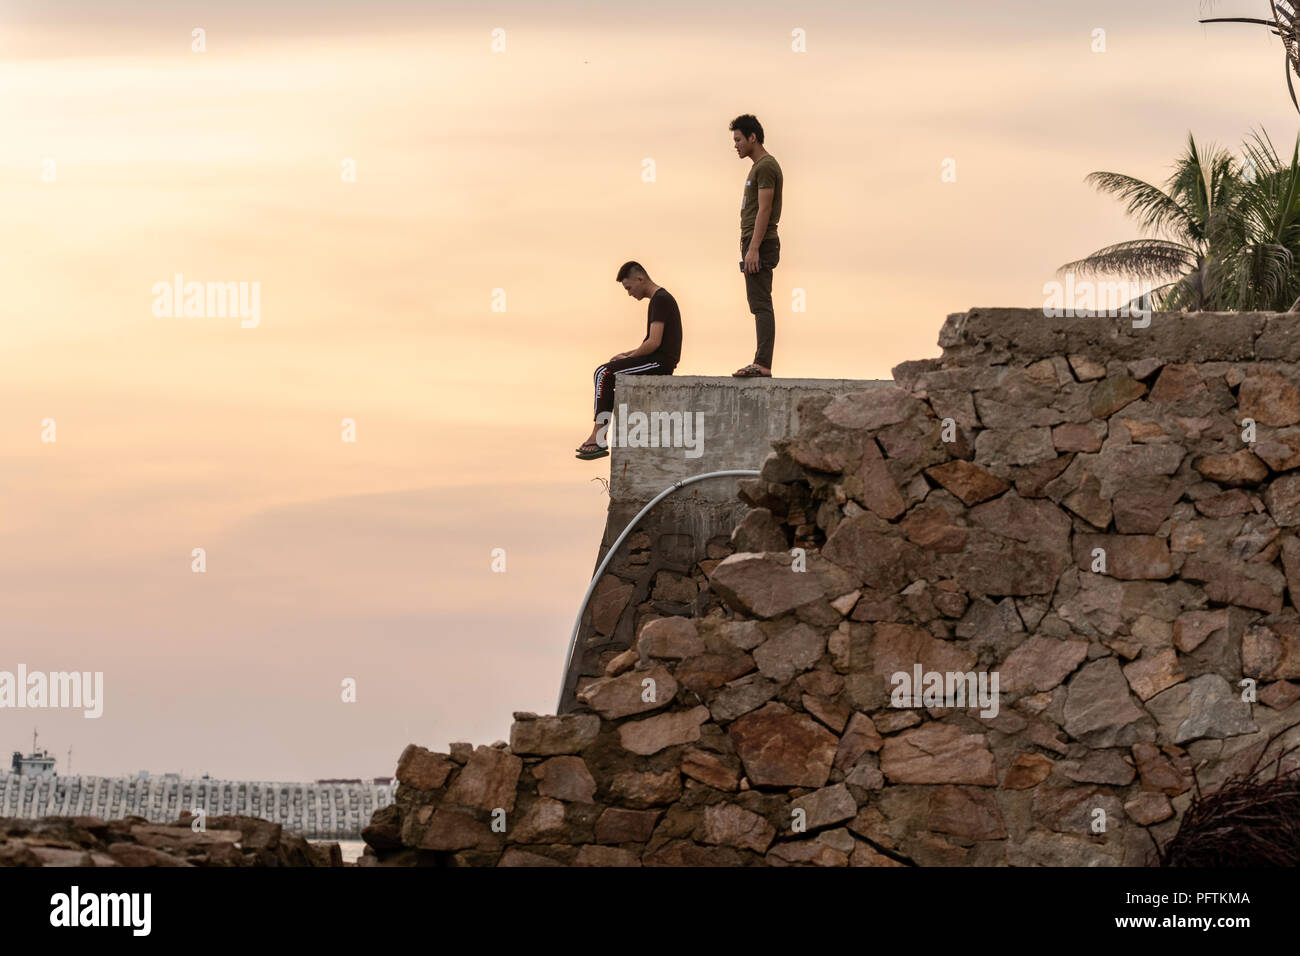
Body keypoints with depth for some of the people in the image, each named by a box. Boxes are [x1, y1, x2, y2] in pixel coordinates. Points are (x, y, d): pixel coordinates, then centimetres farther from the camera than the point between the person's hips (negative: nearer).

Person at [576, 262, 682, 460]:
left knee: (604, 373, -16)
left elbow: (654, 342, -21)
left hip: (660, 361, -11)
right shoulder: (661, 298, 20)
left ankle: (598, 437, -17)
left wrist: (628, 358, -7)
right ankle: (599, 438, 6)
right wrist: (628, 354, 12)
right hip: (660, 363, 11)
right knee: (606, 376, 13)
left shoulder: (660, 300, -13)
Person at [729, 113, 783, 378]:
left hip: (760, 246, -11)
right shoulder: (759, 166, 21)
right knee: (759, 305, 9)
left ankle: (763, 364, -20)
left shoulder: (765, 166, -12)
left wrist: (753, 249, -24)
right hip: (755, 245, 11)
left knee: (761, 305, -14)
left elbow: (764, 209, -19)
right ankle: (761, 363, 10)